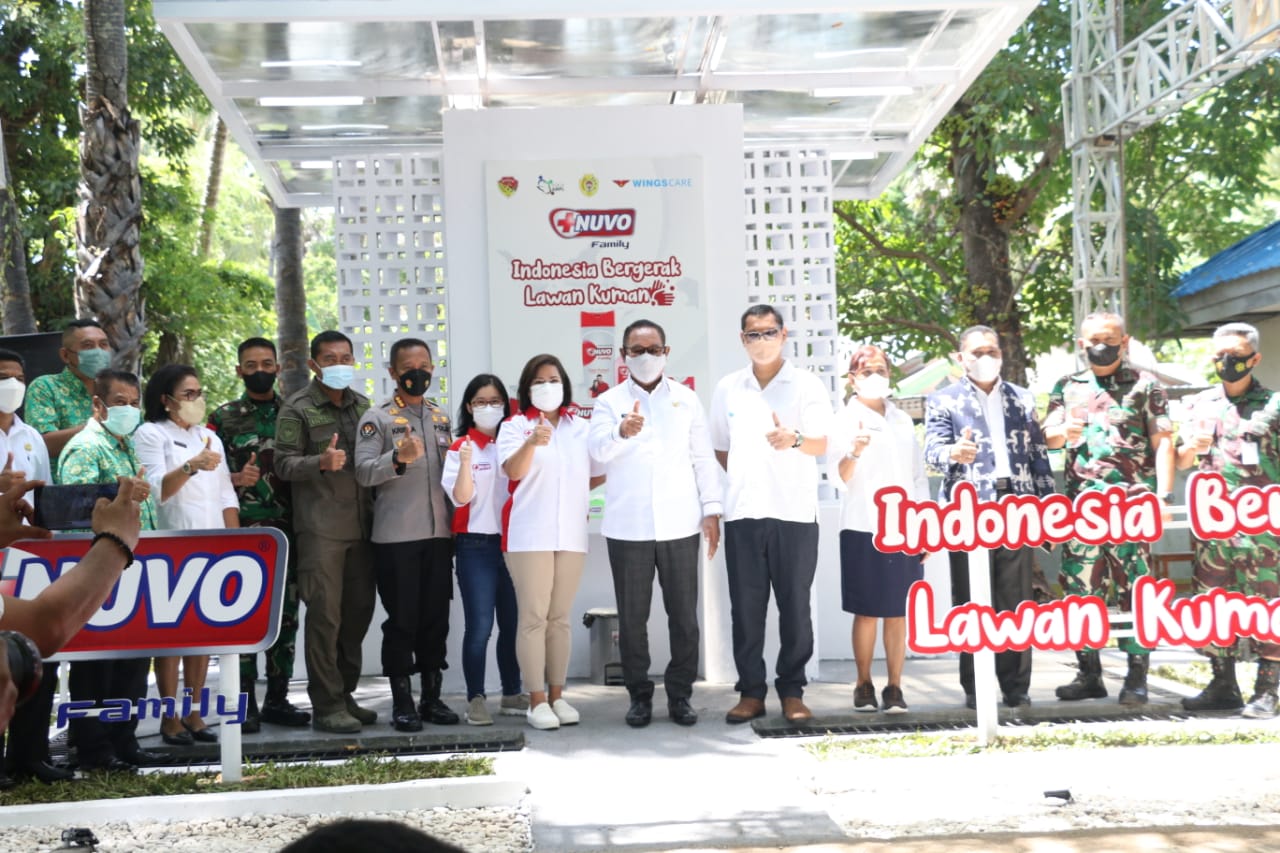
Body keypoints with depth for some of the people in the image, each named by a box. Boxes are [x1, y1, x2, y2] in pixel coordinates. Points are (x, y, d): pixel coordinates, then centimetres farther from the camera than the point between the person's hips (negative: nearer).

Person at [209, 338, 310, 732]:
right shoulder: (223, 417, 5)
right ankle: (245, 703, 2)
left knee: (285, 616, 6)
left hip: (287, 531, 3)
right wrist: (236, 479, -18)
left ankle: (277, 699, 15)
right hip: (242, 532, -3)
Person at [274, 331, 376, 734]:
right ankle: (325, 705, 1)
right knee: (324, 614, -5)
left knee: (359, 610, 9)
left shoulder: (362, 405, 16)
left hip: (361, 523, 6)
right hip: (320, 526, -6)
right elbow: (284, 464, -7)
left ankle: (345, 694, 20)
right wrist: (321, 462, -24)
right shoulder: (297, 409, -1)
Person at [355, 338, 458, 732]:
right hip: (396, 537, -5)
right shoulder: (378, 418, -1)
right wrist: (399, 458, -28)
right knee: (401, 619, 0)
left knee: (436, 617, 8)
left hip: (439, 534, 5)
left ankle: (432, 697, 17)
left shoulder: (442, 418, 15)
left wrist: (455, 522, 13)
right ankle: (402, 702, 7)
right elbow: (363, 471, -12)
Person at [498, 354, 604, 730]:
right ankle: (537, 700, -1)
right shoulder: (515, 426, 0)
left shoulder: (581, 428, 12)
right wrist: (531, 443, -35)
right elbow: (513, 471, -18)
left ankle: (557, 696, 14)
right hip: (529, 535, -4)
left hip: (571, 534, 4)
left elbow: (597, 475, 21)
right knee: (534, 617, -4)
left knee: (560, 618, 9)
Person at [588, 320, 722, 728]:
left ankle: (680, 695, 13)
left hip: (679, 523, 1)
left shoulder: (687, 400, 11)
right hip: (628, 526, -1)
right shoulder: (609, 401, 5)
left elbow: (703, 457, 10)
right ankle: (639, 695, 15)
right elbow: (599, 449, -13)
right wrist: (622, 432, -34)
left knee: (684, 616, 3)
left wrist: (712, 509, 1)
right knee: (632, 617, 4)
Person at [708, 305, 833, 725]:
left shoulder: (807, 385, 2)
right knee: (746, 607, 3)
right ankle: (751, 691, 11)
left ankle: (792, 691, 9)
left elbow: (821, 444, -5)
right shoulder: (728, 389, 11)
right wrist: (744, 480, 7)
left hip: (794, 512, -2)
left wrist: (794, 440, -25)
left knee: (795, 606, 0)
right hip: (743, 513, 2)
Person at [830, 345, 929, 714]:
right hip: (864, 529, -3)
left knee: (898, 612, 2)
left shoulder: (902, 420, 14)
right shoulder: (846, 420, 0)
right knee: (867, 611, 0)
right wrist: (853, 454, -31)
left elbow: (919, 476, 16)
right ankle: (863, 684, 12)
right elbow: (838, 478, -10)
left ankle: (895, 687, 7)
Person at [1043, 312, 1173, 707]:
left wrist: (1163, 494, -10)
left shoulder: (1145, 385, 6)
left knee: (1134, 590, -5)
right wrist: (1065, 430, -17)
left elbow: (1163, 441, 1)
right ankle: (1089, 673, 10)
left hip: (1132, 503, -3)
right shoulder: (1067, 387, 15)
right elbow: (1048, 436, 7)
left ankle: (1137, 677, -1)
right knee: (1080, 589, 3)